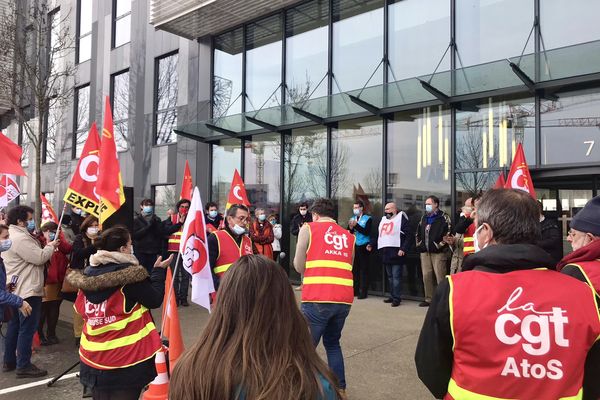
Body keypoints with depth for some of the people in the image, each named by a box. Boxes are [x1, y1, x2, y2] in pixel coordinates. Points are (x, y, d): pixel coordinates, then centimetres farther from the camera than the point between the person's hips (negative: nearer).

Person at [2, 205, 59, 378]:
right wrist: (51, 247, -6)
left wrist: (46, 247, 5)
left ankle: (9, 361, 27)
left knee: (15, 326, 17)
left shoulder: (13, 235, 14)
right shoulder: (20, 238, -20)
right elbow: (39, 258, -21)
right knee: (27, 328, -6)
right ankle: (23, 366, -1)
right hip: (27, 290, -11)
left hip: (17, 290, 11)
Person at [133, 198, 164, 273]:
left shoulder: (157, 220, 11)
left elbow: (160, 234, 1)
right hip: (140, 252, -1)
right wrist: (147, 226, -12)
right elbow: (135, 235, -6)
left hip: (153, 252, 2)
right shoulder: (137, 220, 5)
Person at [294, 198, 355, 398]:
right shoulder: (348, 236, 17)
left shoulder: (308, 229, 5)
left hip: (317, 298, -5)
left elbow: (299, 267, 5)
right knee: (333, 343, 24)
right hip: (344, 299, 5)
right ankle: (340, 389, 26)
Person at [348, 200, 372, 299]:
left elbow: (366, 232, -12)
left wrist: (356, 225, -18)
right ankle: (355, 290, 13)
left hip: (363, 247, -4)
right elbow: (348, 233, 9)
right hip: (354, 246, 4)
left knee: (364, 270, -3)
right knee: (354, 269, 5)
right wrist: (350, 228, -11)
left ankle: (363, 292, 0)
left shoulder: (368, 219, 1)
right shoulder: (352, 218, 15)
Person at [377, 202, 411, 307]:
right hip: (385, 253, 8)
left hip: (396, 252, -8)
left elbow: (408, 235, -10)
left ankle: (396, 298, -2)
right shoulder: (383, 220, 20)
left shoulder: (401, 218, -3)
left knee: (396, 276, -6)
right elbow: (378, 235, 25)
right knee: (389, 276, 14)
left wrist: (403, 249, -18)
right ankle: (392, 296, 22)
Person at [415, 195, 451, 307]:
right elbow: (418, 232, 25)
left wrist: (439, 245, -15)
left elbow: (448, 233, -13)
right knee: (426, 276, 9)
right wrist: (419, 244, 13)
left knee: (440, 277, -7)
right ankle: (428, 299, 19)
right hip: (425, 252, 7)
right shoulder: (424, 218, 17)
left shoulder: (444, 217, -5)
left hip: (438, 252, -7)